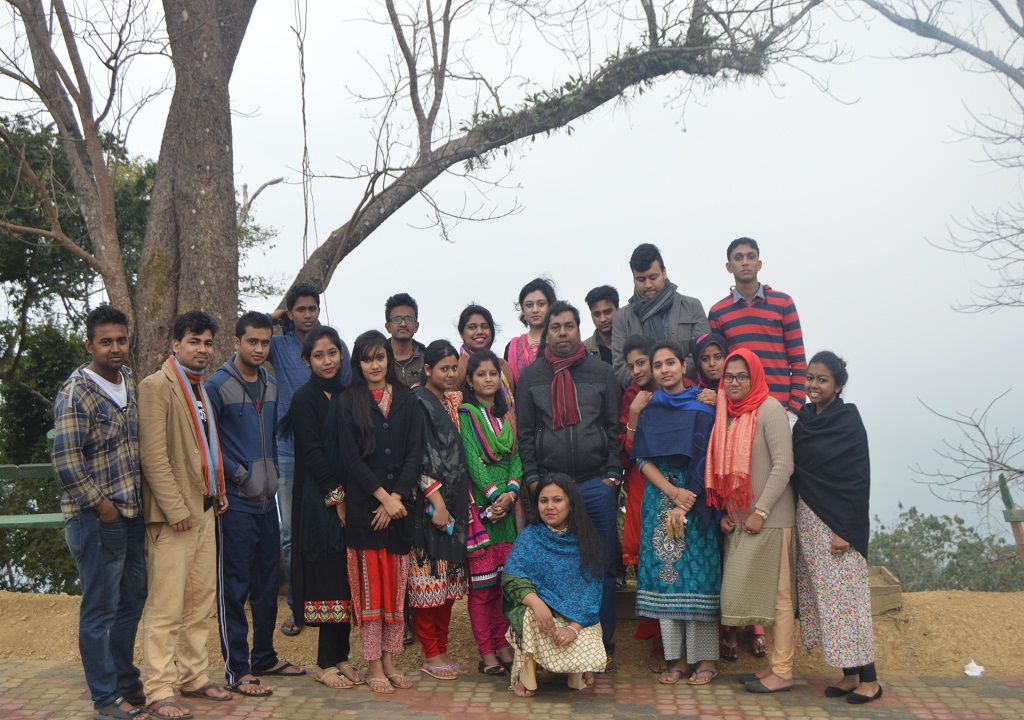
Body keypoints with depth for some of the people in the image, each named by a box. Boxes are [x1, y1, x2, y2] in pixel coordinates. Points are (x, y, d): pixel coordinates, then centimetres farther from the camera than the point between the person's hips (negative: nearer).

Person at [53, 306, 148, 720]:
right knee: (100, 611, 4)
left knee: (132, 602, 18)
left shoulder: (128, 379, 8)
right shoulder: (76, 393, -15)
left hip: (132, 512, 8)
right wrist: (100, 505, -15)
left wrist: (138, 500, 13)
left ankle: (126, 682, 33)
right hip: (96, 519, -8)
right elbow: (66, 460, -19)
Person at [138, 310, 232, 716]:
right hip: (173, 515, -8)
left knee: (200, 604, 13)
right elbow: (153, 455, -16)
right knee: (166, 609, -4)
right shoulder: (156, 386, -9)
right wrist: (176, 509, -18)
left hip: (205, 510, 9)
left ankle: (194, 679, 24)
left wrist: (218, 493, 14)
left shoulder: (201, 390, 18)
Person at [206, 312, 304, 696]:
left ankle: (265, 657, 28)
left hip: (267, 499, 7)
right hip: (235, 502, -7)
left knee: (267, 583, 14)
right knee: (234, 586, 0)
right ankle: (237, 670, 9)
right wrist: (238, 474, -13)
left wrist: (271, 474, 9)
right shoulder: (218, 385, -9)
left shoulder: (271, 386, 11)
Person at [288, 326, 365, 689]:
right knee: (329, 575, -5)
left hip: (346, 497, 6)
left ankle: (339, 657, 15)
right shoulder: (305, 398, -5)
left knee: (345, 577, 6)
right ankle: (326, 663, 5)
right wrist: (336, 497, -13)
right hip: (318, 499, -6)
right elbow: (311, 452, -11)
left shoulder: (345, 396, 13)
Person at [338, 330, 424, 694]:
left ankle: (390, 660, 16)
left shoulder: (406, 400, 9)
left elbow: (414, 453, 3)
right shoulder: (349, 403, 3)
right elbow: (351, 458, -5)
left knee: (396, 584, 6)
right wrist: (382, 497, -13)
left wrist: (396, 497, -9)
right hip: (364, 504, -2)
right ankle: (374, 666, 8)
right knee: (370, 584, 0)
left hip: (400, 503, 3)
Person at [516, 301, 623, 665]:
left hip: (597, 484, 0)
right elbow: (524, 432, 8)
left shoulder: (601, 373, 9)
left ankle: (603, 643, 16)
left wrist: (613, 474, -1)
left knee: (603, 565, 5)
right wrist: (532, 478, -1)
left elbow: (615, 427, 8)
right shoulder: (530, 376, 9)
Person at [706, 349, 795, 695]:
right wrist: (725, 512, 7)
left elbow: (783, 465, -15)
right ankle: (774, 662, 22)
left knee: (774, 592, -2)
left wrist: (760, 511, -16)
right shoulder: (727, 415, 13)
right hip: (738, 520, 7)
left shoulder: (769, 409, -9)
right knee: (749, 591, 11)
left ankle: (782, 671, 7)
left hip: (769, 519, -7)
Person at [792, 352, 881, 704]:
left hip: (837, 525, -7)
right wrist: (795, 522, 10)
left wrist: (847, 530, -17)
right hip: (807, 520, 7)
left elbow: (858, 479, -13)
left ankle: (869, 680, 7)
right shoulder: (804, 420, 10)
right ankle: (849, 674, 18)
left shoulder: (848, 421, -9)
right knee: (821, 596, 8)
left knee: (845, 596, -3)